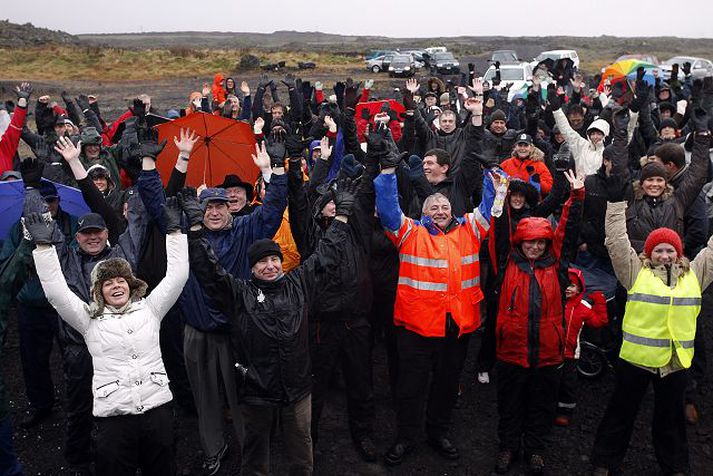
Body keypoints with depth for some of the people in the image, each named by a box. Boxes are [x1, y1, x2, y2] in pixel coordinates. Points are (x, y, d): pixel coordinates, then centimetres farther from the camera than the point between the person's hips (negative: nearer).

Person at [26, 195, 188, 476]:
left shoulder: (149, 309, 10)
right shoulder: (90, 319, 7)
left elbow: (177, 275, 6)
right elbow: (56, 290, 1)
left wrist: (174, 230, 3)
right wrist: (43, 245, -4)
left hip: (158, 409, 1)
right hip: (114, 417, -1)